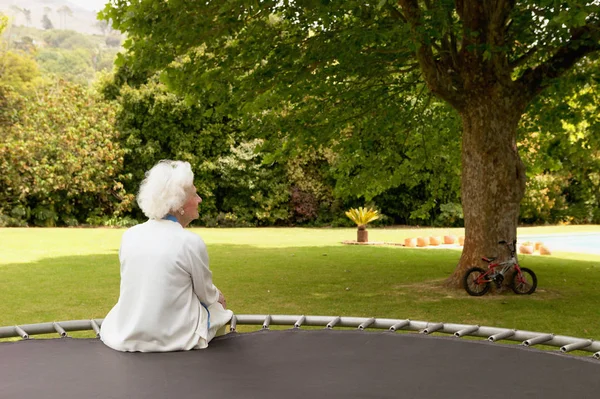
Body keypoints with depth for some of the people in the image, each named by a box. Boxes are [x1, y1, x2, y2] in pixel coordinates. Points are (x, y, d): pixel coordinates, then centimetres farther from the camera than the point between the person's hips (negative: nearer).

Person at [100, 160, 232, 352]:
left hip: (127, 336, 5)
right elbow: (206, 295, -3)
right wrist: (218, 296, 21)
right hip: (173, 338, -4)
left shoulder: (129, 236, -3)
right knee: (218, 309, 26)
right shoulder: (191, 242, -17)